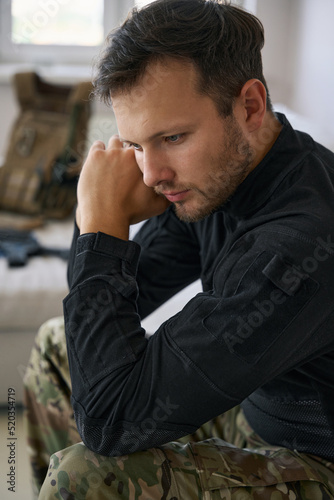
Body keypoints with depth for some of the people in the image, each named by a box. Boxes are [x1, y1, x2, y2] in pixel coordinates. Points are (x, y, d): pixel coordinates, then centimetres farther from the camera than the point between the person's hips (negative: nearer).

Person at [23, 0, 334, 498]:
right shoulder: (212, 176, -8)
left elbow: (109, 421, -33)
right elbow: (123, 303, 3)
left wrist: (100, 225, -28)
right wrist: (113, 220, -17)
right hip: (246, 402, 8)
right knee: (58, 343, 14)